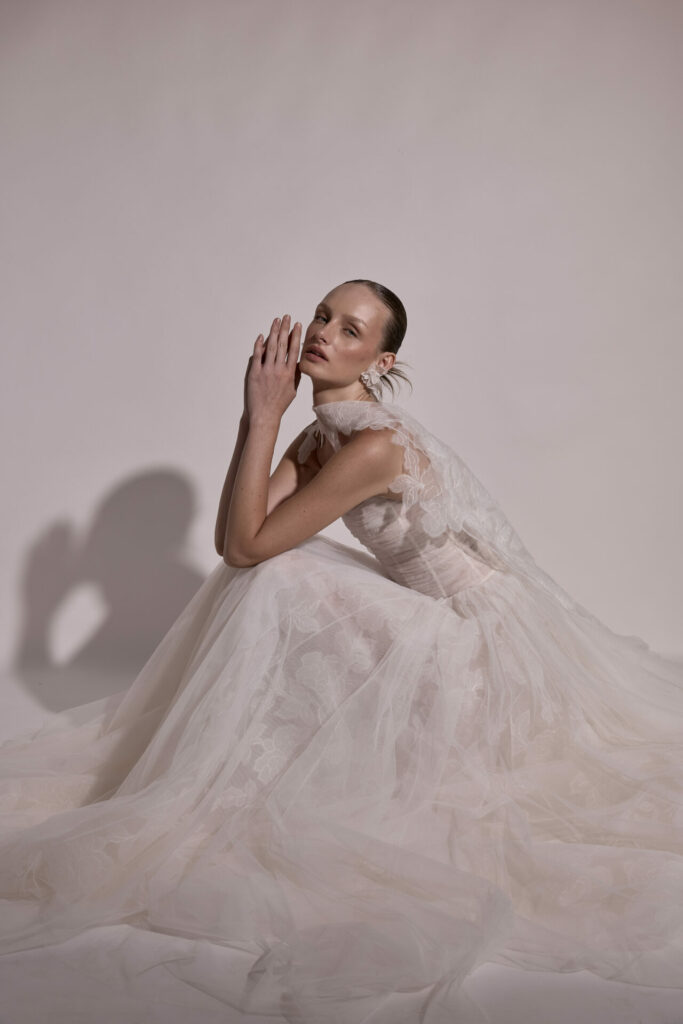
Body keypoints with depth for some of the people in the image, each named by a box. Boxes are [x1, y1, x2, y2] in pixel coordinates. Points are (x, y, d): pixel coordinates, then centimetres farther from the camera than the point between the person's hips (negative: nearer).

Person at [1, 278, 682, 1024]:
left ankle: (219, 787, -3)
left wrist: (265, 415, -23)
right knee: (276, 568, 0)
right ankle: (252, 763, 13)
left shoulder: (376, 445, -26)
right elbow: (236, 537, -5)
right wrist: (256, 415, -8)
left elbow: (245, 545, -24)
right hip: (441, 618, 9)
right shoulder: (323, 436, 3)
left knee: (274, 577, -18)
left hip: (482, 640, -9)